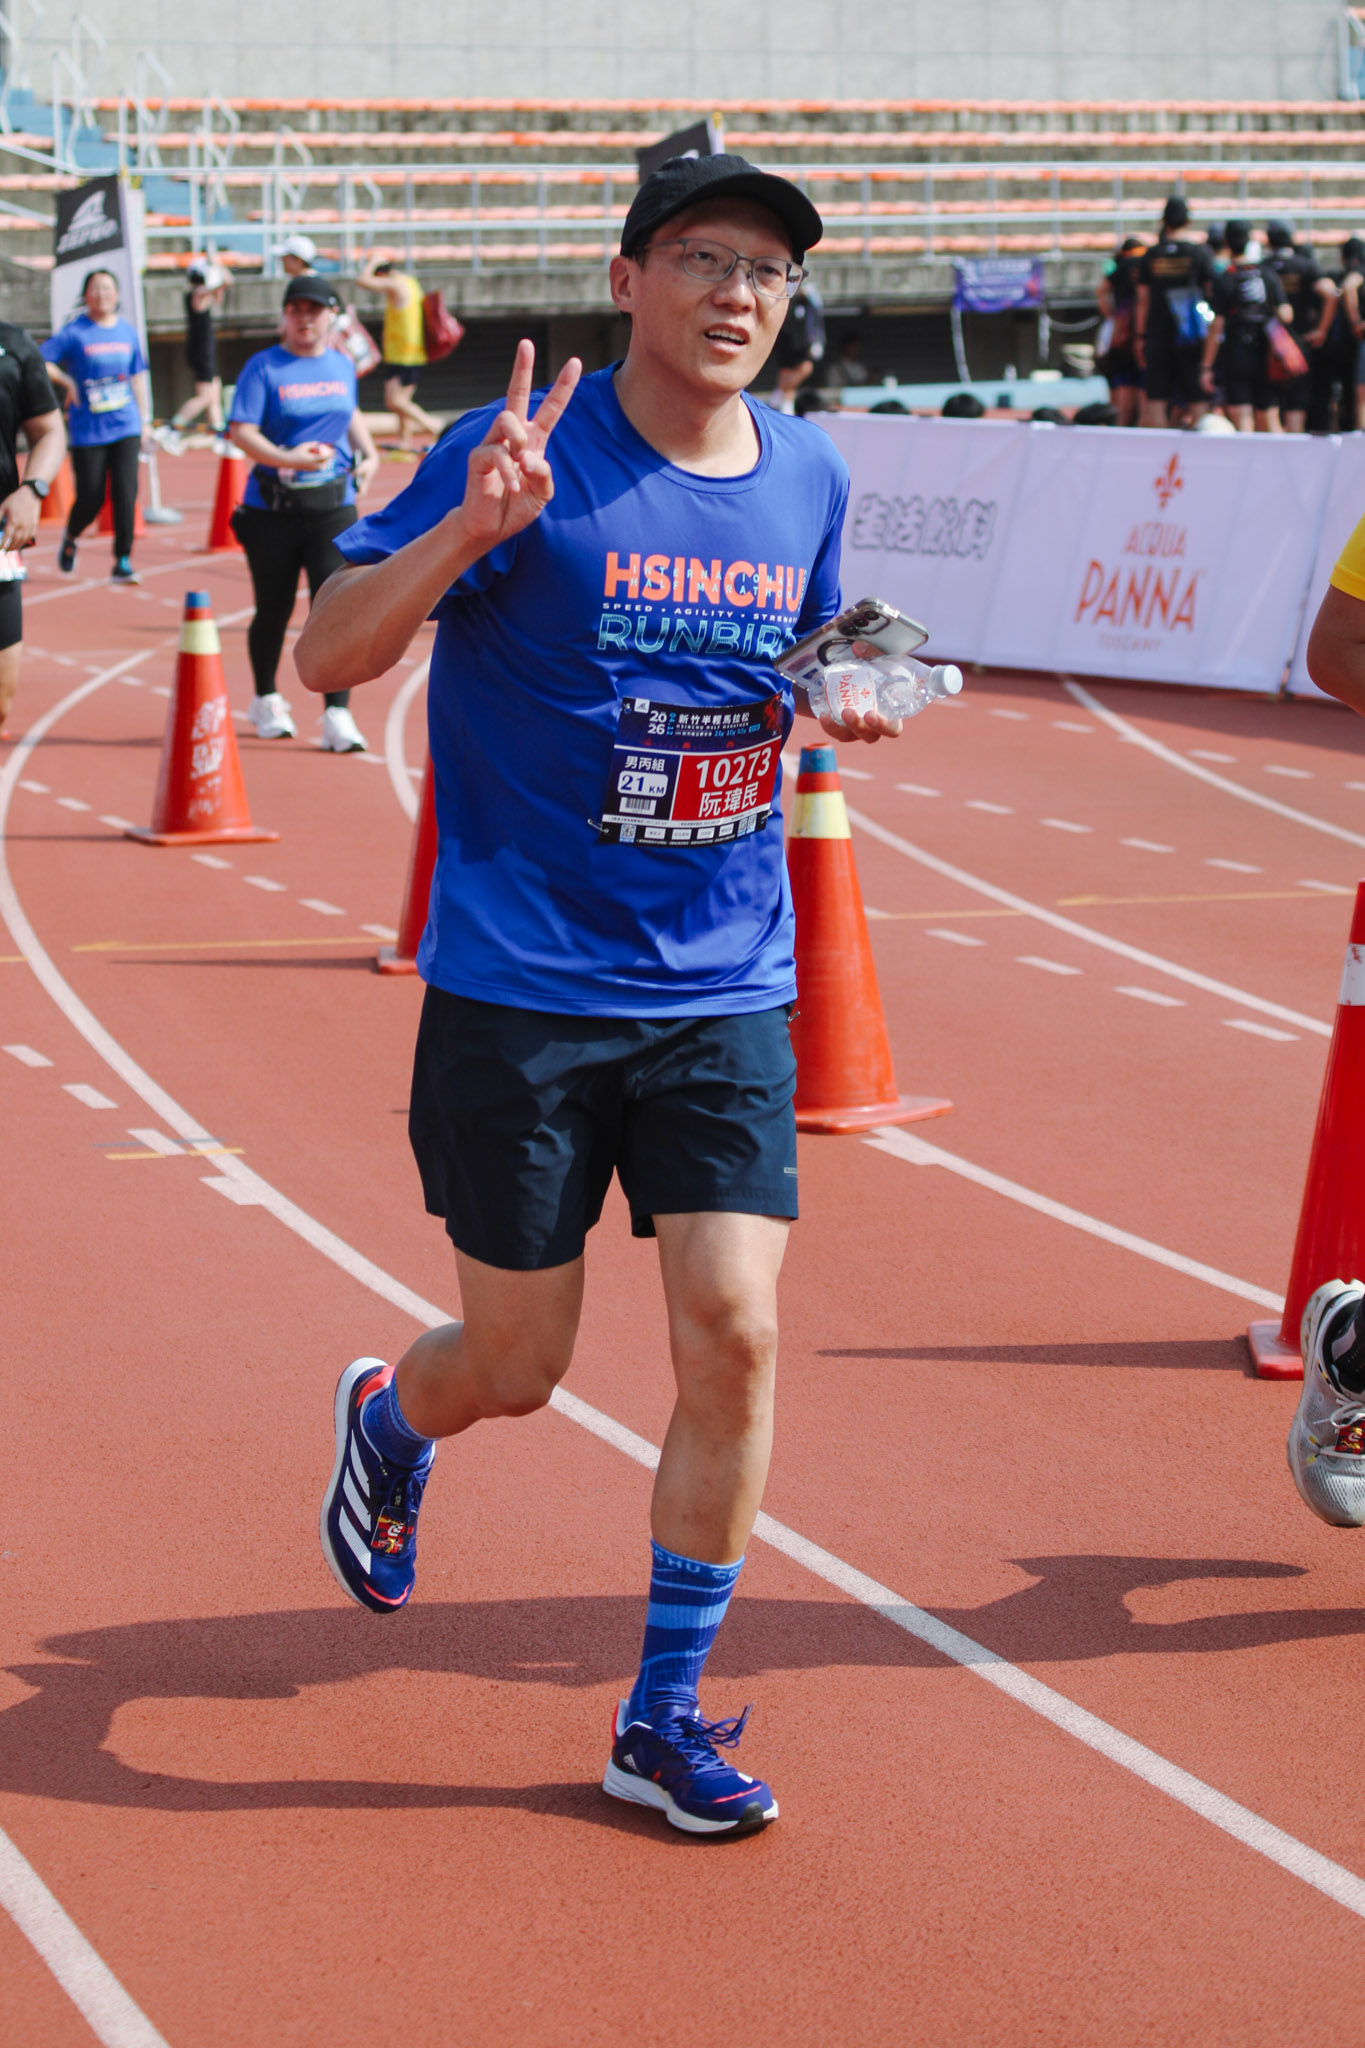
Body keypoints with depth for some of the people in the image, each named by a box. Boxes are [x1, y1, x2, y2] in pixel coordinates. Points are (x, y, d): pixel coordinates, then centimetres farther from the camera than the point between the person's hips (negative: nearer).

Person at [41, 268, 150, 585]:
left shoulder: (127, 331, 10)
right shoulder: (73, 333, -4)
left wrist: (145, 420, 16)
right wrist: (67, 383, -12)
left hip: (126, 428, 3)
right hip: (87, 431, -3)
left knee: (125, 493, -10)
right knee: (91, 499, 0)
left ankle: (122, 562, -3)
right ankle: (70, 538, 32)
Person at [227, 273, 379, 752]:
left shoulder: (342, 365, 10)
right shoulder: (263, 367, -4)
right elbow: (241, 431, -13)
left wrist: (369, 452, 9)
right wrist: (285, 458, -28)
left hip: (333, 508, 2)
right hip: (272, 510, -2)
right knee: (273, 609, 9)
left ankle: (337, 715, -9)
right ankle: (266, 701, 31)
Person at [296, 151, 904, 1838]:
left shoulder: (809, 479, 5)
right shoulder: (525, 456, -11)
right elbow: (329, 654, -13)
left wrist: (840, 701, -1)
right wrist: (470, 525, -30)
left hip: (726, 991, 4)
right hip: (519, 988, -3)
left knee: (733, 1335, -8)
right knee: (516, 1367, 6)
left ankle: (664, 1719, 8)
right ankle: (388, 1422, 44)